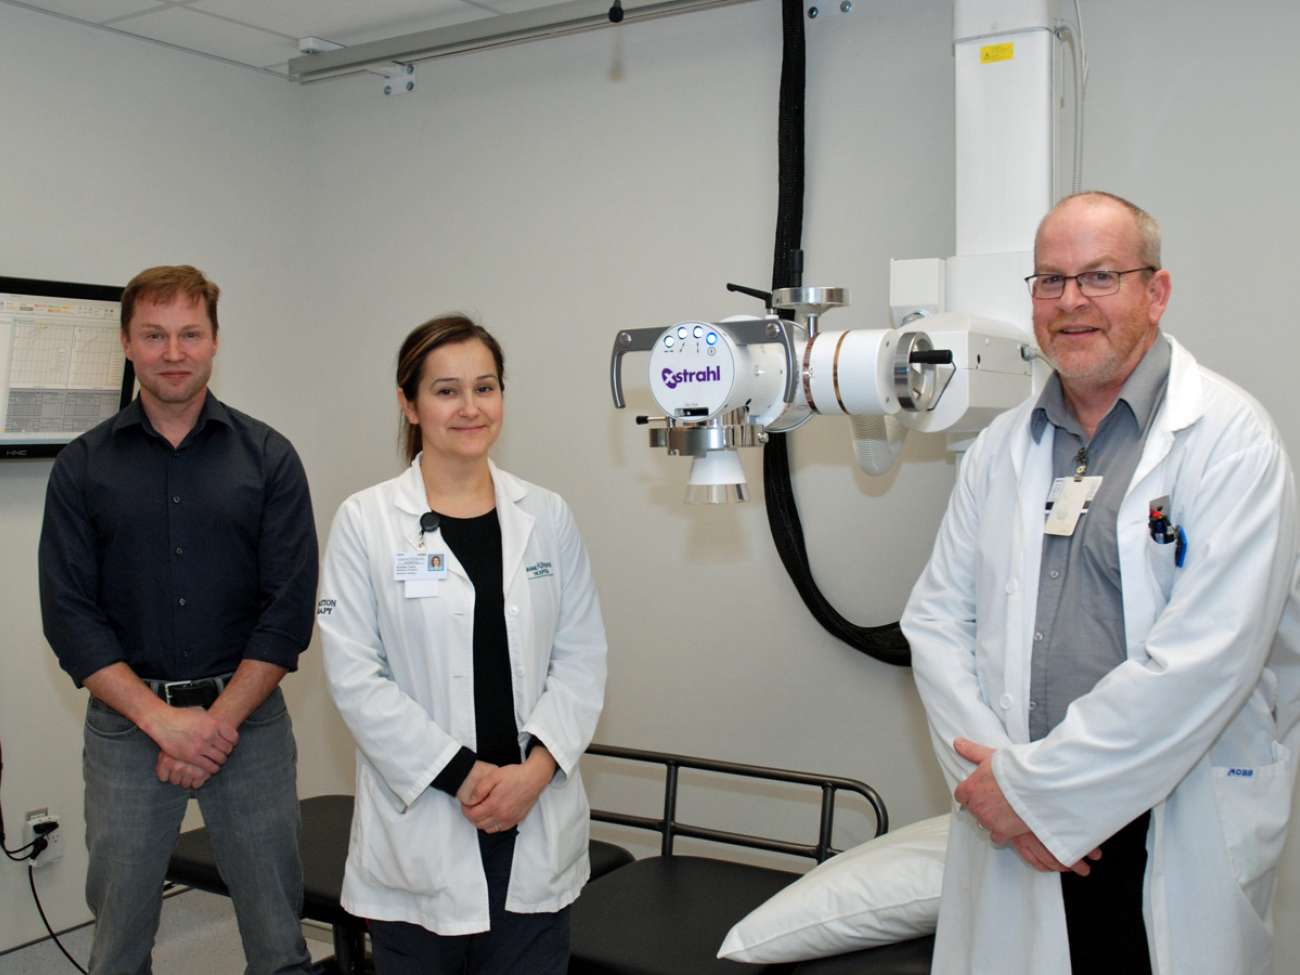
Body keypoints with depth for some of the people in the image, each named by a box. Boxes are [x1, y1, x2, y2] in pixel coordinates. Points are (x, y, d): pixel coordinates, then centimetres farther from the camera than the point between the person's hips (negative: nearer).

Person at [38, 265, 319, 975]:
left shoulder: (268, 458, 1)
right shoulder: (83, 466, 3)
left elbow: (290, 607, -4)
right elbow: (69, 616, -3)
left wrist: (218, 720, -12)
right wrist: (162, 719, -13)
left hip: (249, 718, 0)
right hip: (126, 723, 1)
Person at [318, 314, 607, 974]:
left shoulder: (547, 517, 5)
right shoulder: (364, 521, -4)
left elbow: (582, 659, 4)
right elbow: (354, 676, -7)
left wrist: (536, 769, -10)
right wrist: (460, 774, -12)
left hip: (538, 830, 2)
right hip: (420, 827, -2)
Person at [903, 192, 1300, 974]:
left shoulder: (1229, 439, -8)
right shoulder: (1003, 448, 8)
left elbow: (1206, 658, -17)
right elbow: (937, 618, 5)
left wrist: (1034, 785, -14)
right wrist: (993, 779, -9)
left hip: (1179, 844, -4)